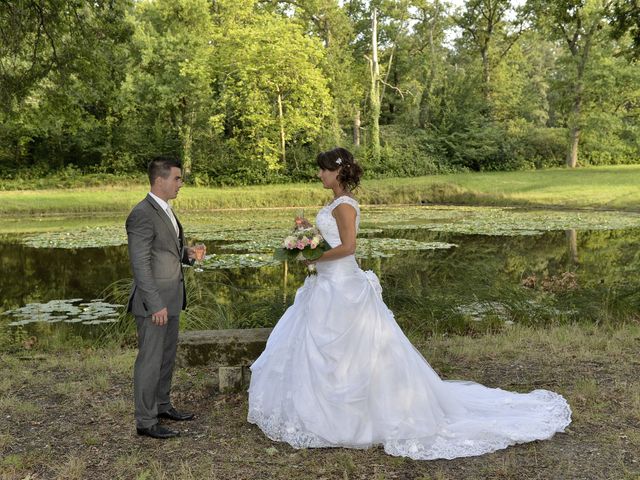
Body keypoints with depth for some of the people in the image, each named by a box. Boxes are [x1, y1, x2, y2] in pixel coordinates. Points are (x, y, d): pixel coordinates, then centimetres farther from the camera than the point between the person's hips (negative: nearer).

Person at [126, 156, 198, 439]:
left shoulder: (165, 211, 12)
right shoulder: (142, 214, -18)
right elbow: (140, 265, -21)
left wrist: (187, 254, 1)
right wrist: (156, 305, -23)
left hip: (171, 299, 9)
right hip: (154, 302, -9)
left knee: (167, 355, 19)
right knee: (150, 360, 0)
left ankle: (162, 405, 34)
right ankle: (145, 422, 11)